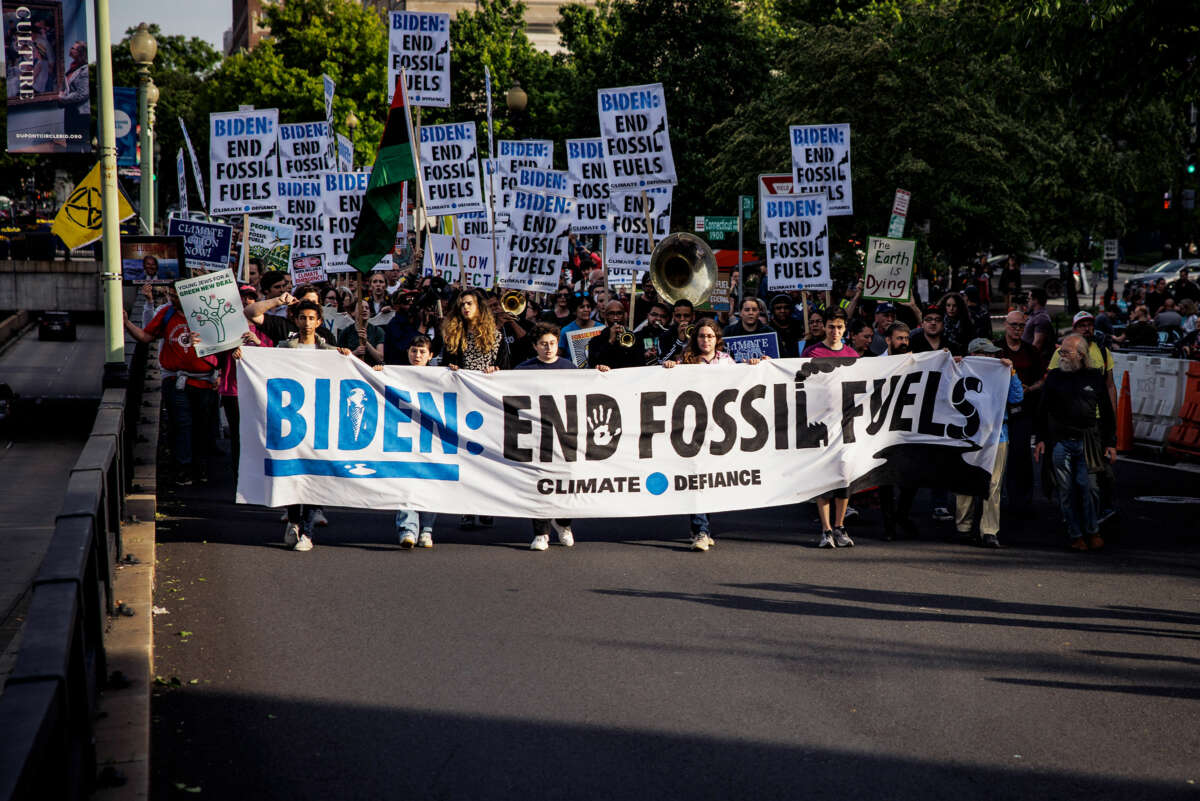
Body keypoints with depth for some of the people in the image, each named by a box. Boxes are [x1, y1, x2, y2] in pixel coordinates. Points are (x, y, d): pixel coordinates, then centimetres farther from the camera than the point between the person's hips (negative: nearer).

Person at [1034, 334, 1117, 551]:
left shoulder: (1094, 378, 8)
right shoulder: (1054, 377, 9)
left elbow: (1106, 413, 12)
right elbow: (1042, 411, 11)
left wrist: (1110, 443, 9)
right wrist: (1040, 439, 4)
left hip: (1087, 442, -1)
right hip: (1060, 442, 1)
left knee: (1085, 485, -9)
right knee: (1066, 490, 0)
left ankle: (1092, 531, 6)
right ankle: (1075, 535, 8)